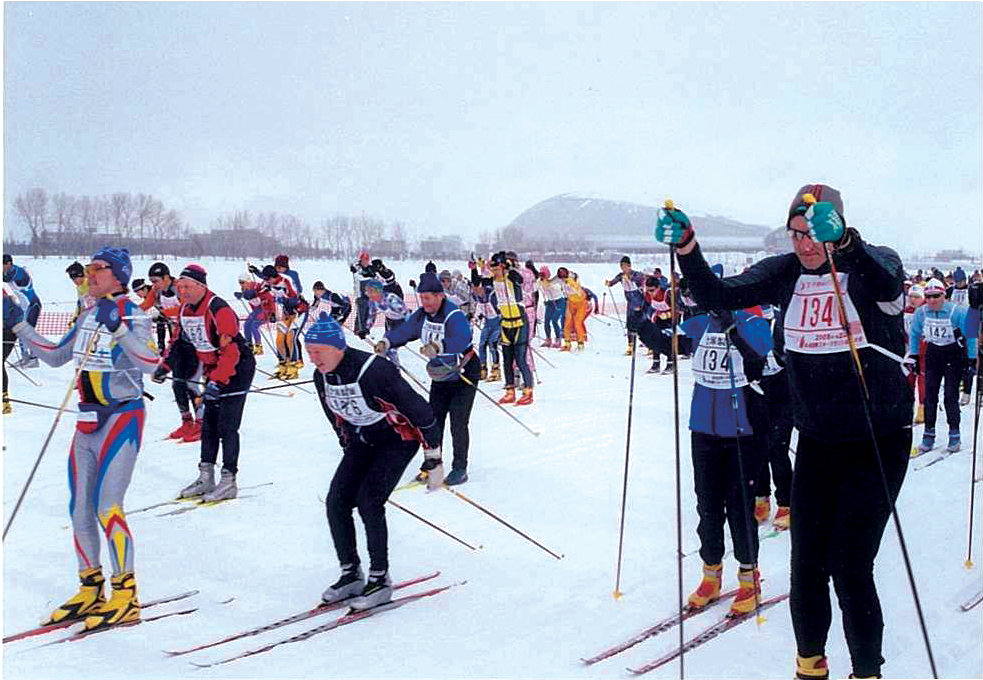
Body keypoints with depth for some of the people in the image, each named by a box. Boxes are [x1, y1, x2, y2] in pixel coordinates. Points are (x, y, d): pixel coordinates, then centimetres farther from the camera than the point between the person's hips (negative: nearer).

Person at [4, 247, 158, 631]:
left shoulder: (133, 316, -11)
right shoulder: (88, 318, 11)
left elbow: (151, 363, -27)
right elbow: (56, 356, 22)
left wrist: (117, 328, -37)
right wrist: (18, 325, 19)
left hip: (122, 419, -8)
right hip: (88, 422, 8)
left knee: (108, 508, -12)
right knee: (80, 509, 9)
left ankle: (126, 599, -2)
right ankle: (91, 590, 23)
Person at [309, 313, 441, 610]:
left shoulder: (374, 371, -32)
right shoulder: (321, 376, -9)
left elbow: (420, 411, -25)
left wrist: (434, 460, -19)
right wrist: (348, 447, 19)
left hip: (399, 438, -7)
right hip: (362, 440, 7)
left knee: (368, 501, -20)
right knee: (336, 502, -6)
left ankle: (380, 580, -5)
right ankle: (351, 575, 10)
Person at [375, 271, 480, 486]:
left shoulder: (455, 315, -25)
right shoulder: (421, 315, -1)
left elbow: (462, 339, -40)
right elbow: (403, 331, 0)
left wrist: (438, 346, -53)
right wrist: (386, 342, -20)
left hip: (464, 375, -7)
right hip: (440, 376, 7)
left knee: (458, 424, -7)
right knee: (433, 421, 9)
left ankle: (460, 469, 3)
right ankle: (432, 465, 20)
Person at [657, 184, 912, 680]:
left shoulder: (874, 264, -12)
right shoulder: (784, 272, -2)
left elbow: (886, 281, -37)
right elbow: (718, 296, -10)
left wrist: (842, 240, -55)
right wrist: (686, 250, -27)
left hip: (878, 441, -4)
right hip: (815, 440, 4)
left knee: (850, 567, -4)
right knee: (806, 563, 7)